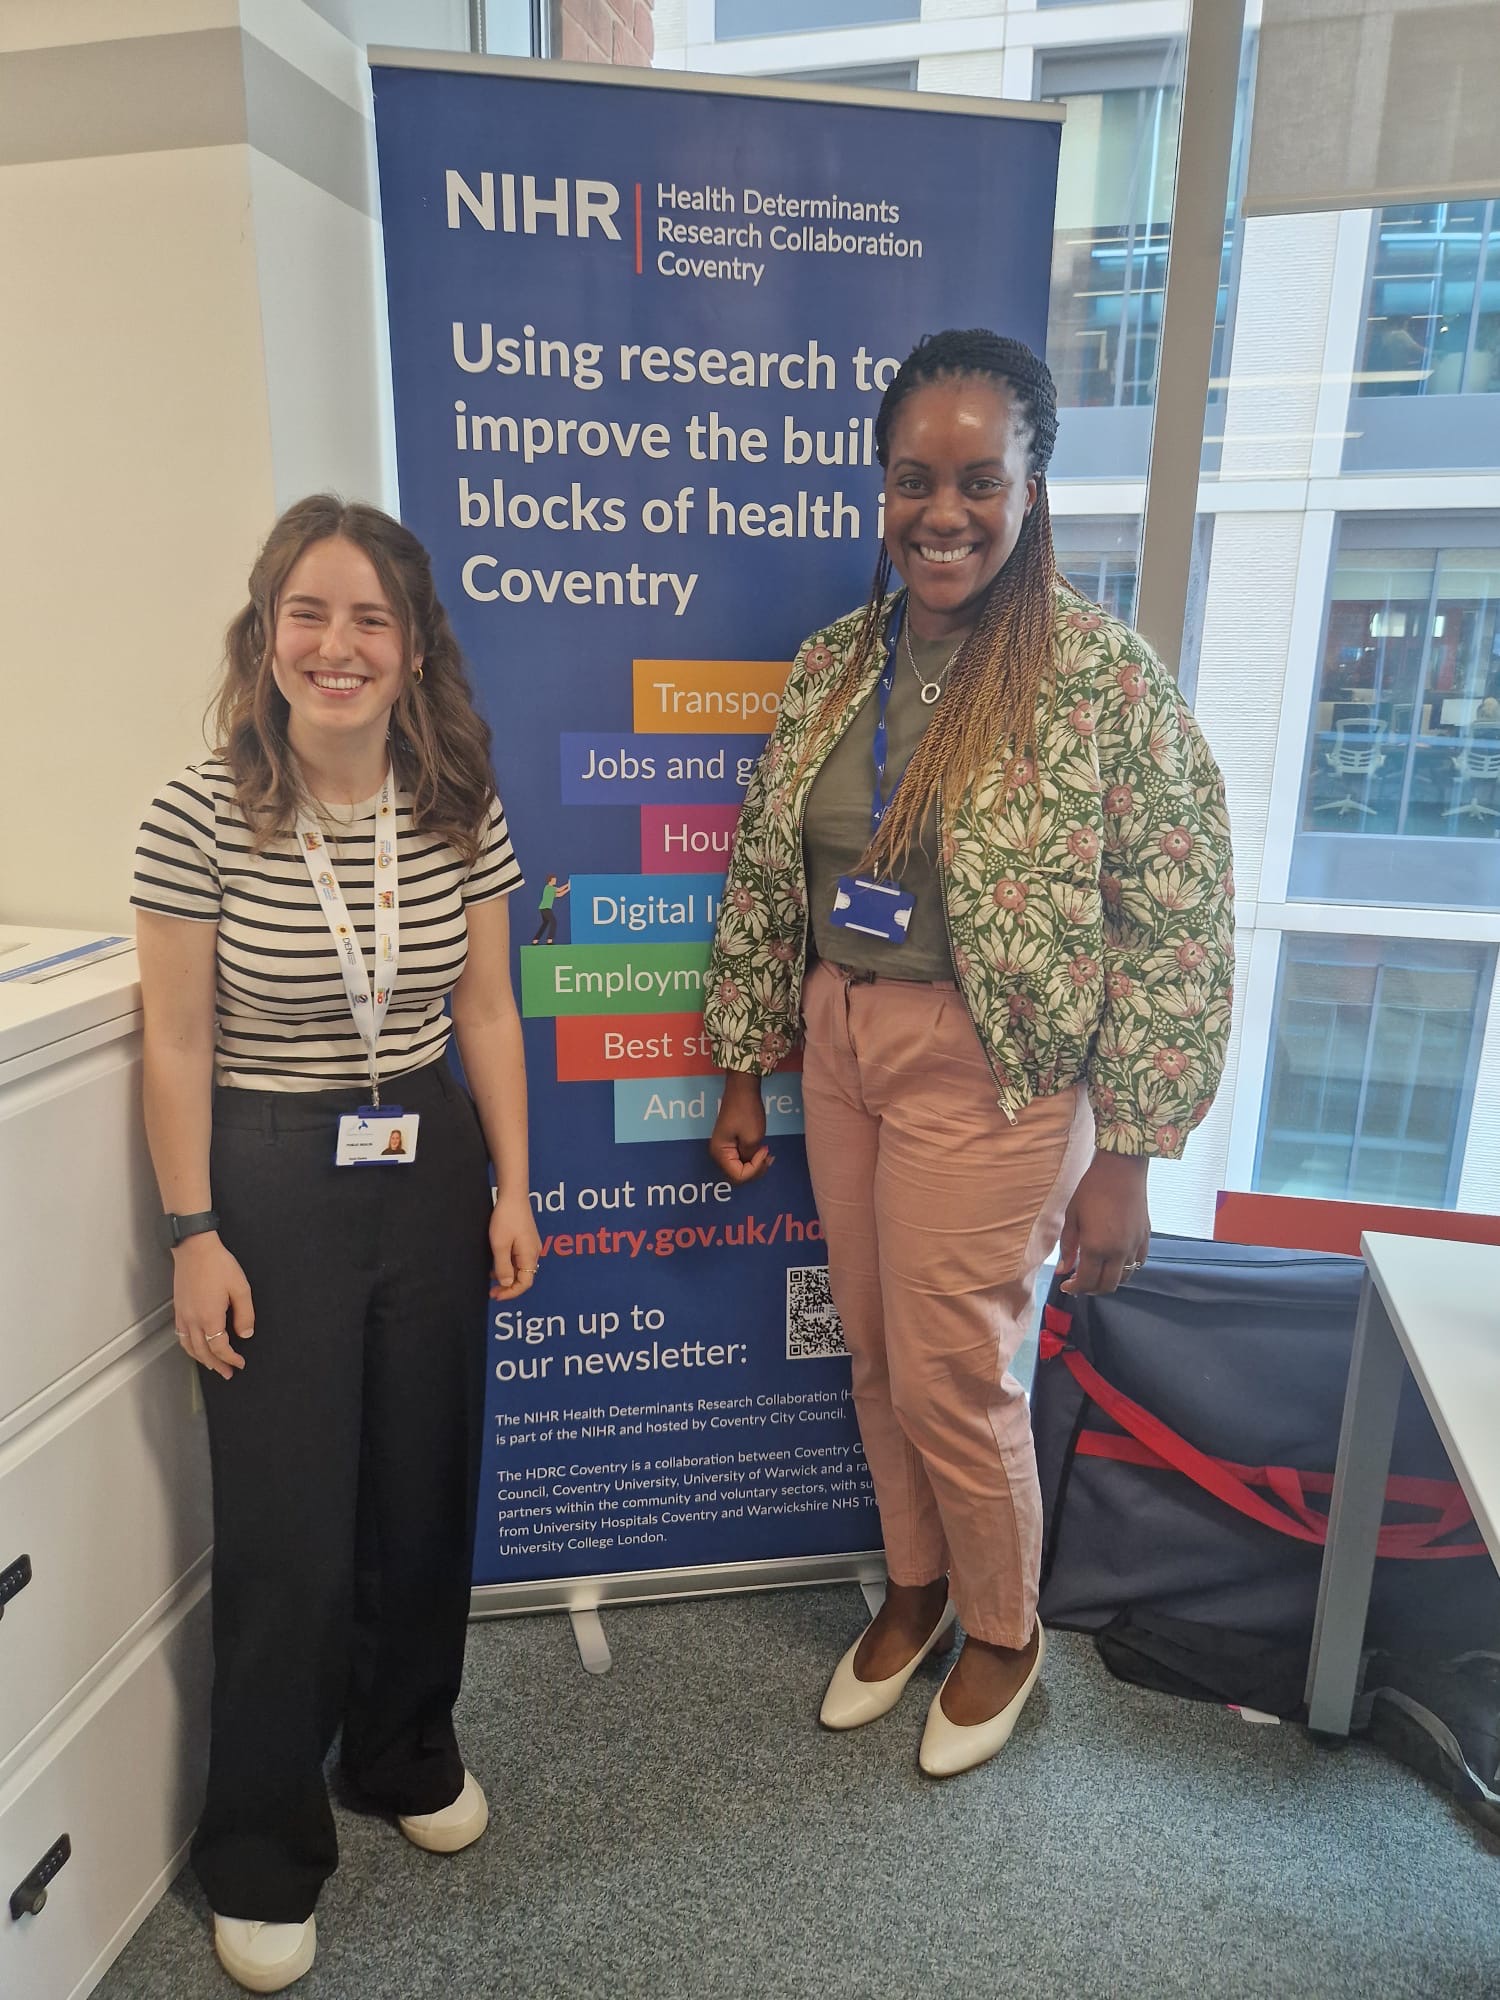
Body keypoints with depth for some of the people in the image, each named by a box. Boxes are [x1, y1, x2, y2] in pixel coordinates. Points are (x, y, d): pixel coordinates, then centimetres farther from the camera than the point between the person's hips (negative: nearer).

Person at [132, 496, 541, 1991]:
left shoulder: (460, 810, -3)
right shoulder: (202, 812, -11)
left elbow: (486, 1013, 3)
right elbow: (177, 1042, -7)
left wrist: (512, 1189, 3)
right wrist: (194, 1236, -7)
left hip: (431, 1167, 3)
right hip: (268, 1179, -3)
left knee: (424, 1491, 15)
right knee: (285, 1528, 7)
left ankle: (407, 1753, 44)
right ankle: (262, 1854, 33)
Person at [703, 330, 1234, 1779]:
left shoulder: (1100, 673, -14)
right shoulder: (832, 663, 3)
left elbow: (1176, 927, -13)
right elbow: (762, 874, 8)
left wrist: (1123, 1157, -13)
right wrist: (744, 1068, 10)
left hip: (990, 1072, -5)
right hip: (838, 1045, 6)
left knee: (949, 1376, 7)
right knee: (877, 1355, 18)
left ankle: (1004, 1629, 39)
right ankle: (915, 1589, 45)